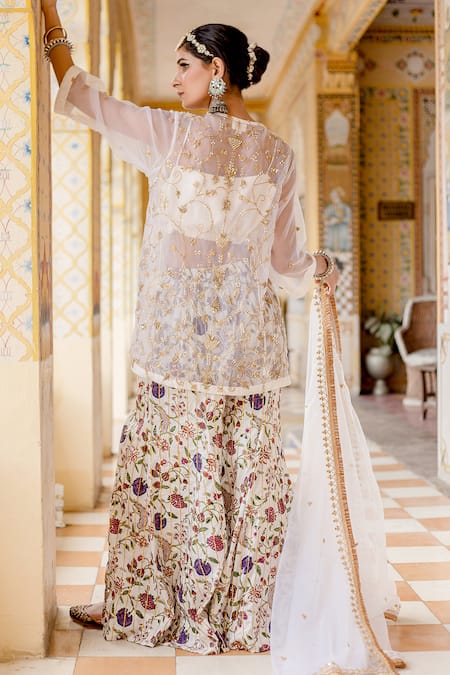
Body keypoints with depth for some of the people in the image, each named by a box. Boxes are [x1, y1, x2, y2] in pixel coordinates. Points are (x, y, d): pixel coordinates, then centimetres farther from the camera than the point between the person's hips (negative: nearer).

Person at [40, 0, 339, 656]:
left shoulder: (174, 134, -7)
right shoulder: (278, 153, 2)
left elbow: (83, 93, 3)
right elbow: (287, 263, 5)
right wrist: (321, 266, 28)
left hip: (182, 343, -3)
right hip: (250, 346, 3)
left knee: (163, 469, 9)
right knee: (249, 478, 9)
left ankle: (137, 606, 24)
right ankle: (244, 615, 21)